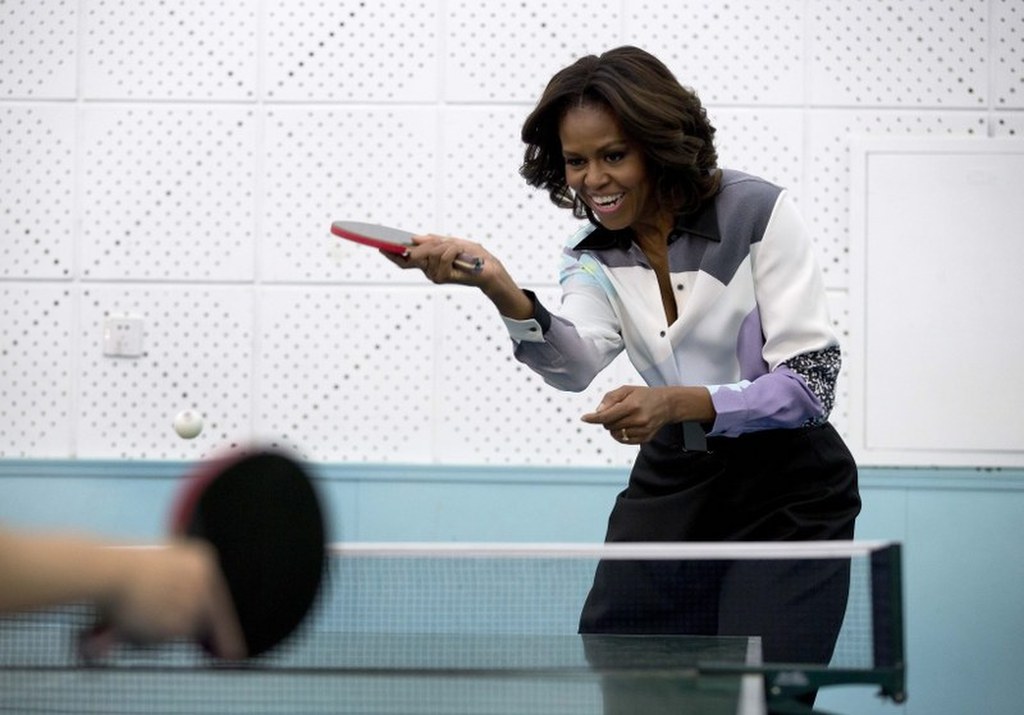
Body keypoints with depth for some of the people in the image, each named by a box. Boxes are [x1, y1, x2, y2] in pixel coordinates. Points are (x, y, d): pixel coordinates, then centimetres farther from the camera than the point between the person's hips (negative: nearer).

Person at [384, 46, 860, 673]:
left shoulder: (758, 214, -13)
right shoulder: (594, 255, 1)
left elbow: (813, 382, -18)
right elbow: (576, 362, -21)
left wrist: (678, 404, -31)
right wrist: (499, 289, -40)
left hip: (787, 501, -5)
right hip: (671, 486, 5)